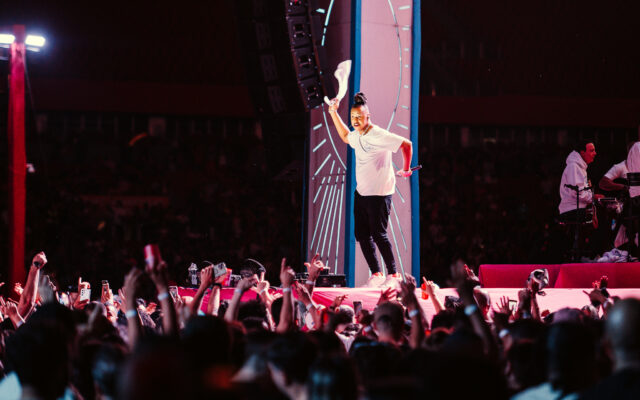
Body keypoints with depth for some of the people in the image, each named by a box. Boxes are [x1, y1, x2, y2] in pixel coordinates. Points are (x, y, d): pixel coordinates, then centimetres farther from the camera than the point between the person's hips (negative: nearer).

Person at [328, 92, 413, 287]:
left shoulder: (379, 136, -18)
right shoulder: (357, 136, 8)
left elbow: (406, 144, -17)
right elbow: (345, 136, 32)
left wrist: (406, 169, -10)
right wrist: (334, 113, 26)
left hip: (379, 195, -9)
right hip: (361, 193, 9)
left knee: (378, 235, -8)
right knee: (362, 236, 7)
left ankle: (393, 274, 1)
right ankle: (376, 274, 15)